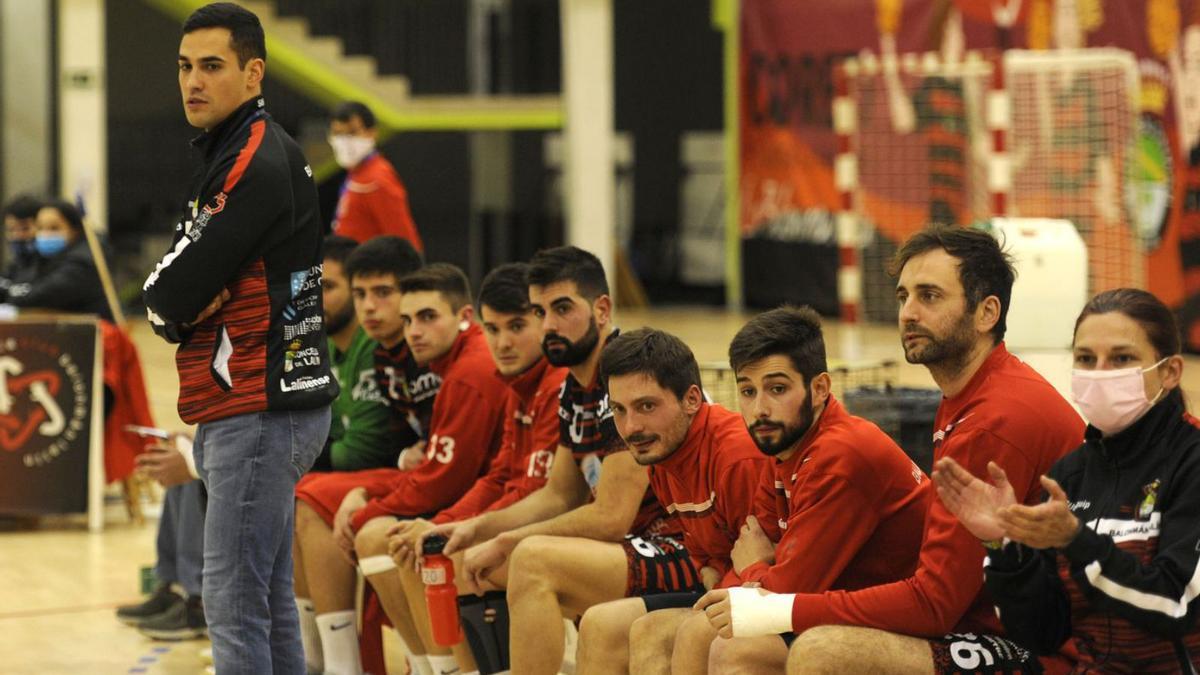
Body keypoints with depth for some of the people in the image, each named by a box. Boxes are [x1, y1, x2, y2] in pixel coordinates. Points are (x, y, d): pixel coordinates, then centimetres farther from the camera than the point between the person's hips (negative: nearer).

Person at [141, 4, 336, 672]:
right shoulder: (232, 154, 19)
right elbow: (168, 301, 14)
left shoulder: (256, 164, -14)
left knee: (235, 604, -11)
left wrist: (170, 300, 3)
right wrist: (185, 305, -7)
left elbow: (171, 292, -19)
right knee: (270, 599, 14)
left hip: (259, 411, -11)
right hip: (270, 408, 11)